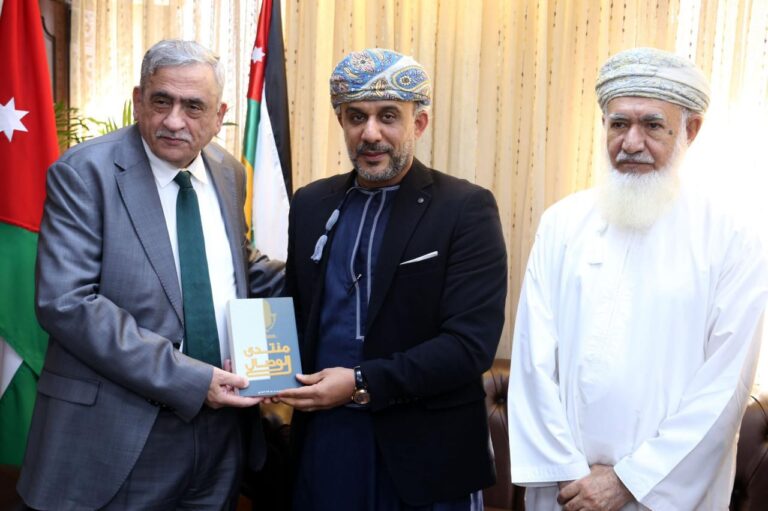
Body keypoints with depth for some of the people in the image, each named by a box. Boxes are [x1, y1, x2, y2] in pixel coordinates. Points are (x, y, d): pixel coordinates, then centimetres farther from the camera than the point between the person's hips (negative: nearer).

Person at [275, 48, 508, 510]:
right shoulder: (311, 205, 6)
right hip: (323, 436, 4)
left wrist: (362, 383, -20)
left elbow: (471, 344, -16)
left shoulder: (466, 209, -10)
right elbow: (298, 313, 13)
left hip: (424, 453, -3)